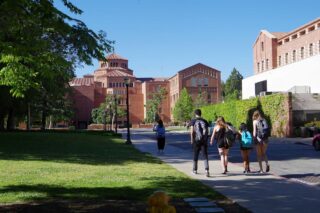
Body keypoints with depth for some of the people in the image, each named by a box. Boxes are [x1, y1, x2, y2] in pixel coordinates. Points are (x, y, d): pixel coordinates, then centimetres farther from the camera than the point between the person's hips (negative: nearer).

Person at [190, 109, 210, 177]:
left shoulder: (193, 121, -1)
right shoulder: (204, 121, 6)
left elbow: (192, 131, -9)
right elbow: (207, 131, 7)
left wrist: (192, 140, 0)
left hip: (196, 140, -1)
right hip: (204, 141, 1)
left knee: (195, 156, 14)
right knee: (205, 156, -3)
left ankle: (195, 170, 26)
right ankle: (206, 170, -20)